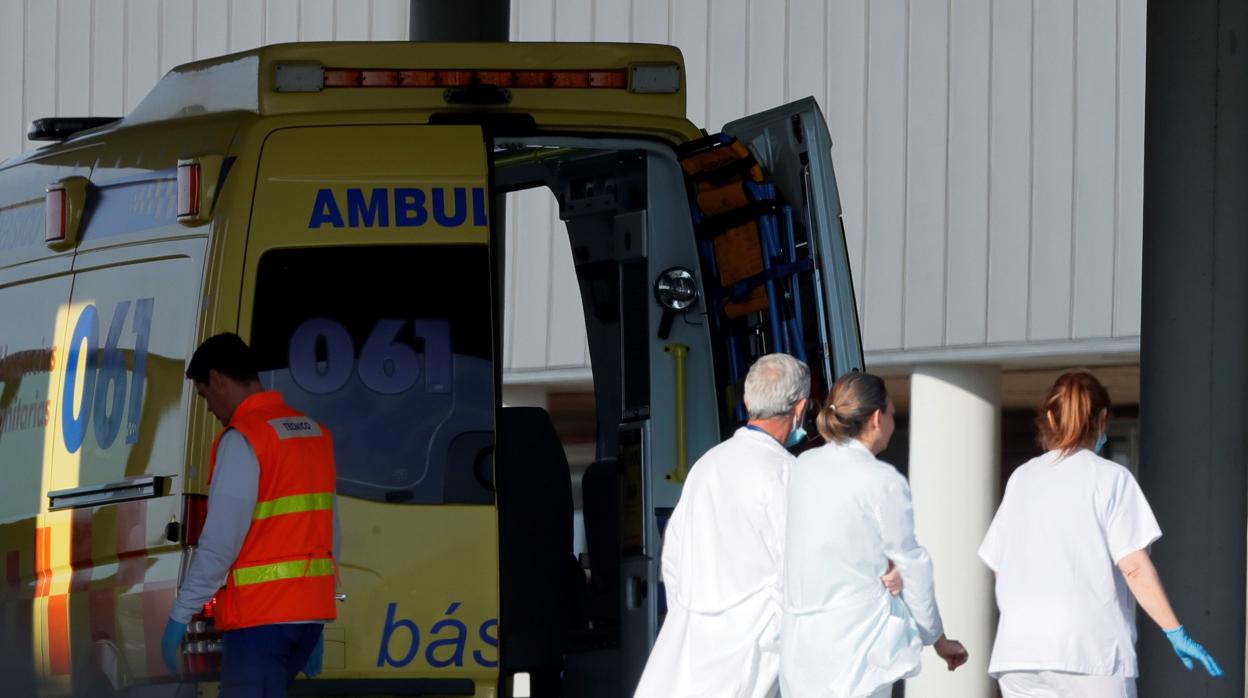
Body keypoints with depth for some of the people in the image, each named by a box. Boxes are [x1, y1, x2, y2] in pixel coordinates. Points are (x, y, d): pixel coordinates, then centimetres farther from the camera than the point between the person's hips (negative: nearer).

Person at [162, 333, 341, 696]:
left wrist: (180, 615, -12)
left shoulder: (241, 440, -12)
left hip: (260, 616, -9)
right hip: (310, 611, 9)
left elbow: (220, 543, -18)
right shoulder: (315, 434, 15)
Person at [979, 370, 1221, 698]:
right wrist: (1176, 633, -7)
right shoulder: (1110, 478, -2)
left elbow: (1000, 568, 14)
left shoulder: (1021, 478, 12)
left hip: (1019, 649, 4)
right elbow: (1135, 568, -10)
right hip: (1092, 649, -4)